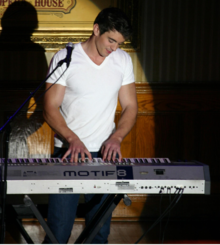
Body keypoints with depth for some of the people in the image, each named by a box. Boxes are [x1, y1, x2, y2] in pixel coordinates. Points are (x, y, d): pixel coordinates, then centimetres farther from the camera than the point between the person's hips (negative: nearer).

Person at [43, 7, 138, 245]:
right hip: (68, 151, -3)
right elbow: (50, 108, -6)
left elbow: (130, 106, 9)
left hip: (105, 153, 3)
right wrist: (72, 139, -21)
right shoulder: (65, 58, -5)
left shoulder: (123, 60, 6)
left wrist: (116, 137, -9)